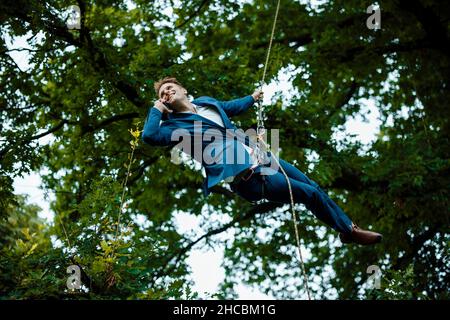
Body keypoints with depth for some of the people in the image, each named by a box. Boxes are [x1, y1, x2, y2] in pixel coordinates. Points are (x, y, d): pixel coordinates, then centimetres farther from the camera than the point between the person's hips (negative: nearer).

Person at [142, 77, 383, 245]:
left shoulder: (205, 102, 13)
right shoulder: (175, 125, -9)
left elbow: (231, 107, 34)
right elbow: (149, 136, -28)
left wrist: (253, 98, 45)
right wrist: (156, 110, -15)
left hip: (257, 157, 8)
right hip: (245, 177, -8)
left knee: (311, 185, 13)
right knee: (309, 193, -7)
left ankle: (347, 226, 32)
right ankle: (348, 230, 13)